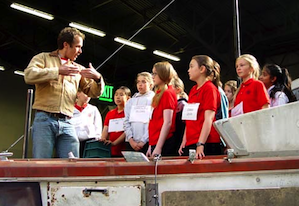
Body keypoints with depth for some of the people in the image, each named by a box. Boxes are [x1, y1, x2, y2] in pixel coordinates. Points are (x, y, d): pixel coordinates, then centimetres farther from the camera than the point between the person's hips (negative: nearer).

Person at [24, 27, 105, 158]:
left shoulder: (78, 69, 23)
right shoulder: (43, 58, 13)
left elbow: (93, 93, 20)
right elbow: (29, 75, -6)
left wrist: (97, 78, -1)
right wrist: (58, 71, -11)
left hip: (66, 123, 4)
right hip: (44, 119, -3)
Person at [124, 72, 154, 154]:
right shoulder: (130, 101, 17)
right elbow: (126, 122, 8)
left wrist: (143, 141, -12)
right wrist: (131, 140, -5)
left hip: (147, 143, -3)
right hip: (130, 143, 4)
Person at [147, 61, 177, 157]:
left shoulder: (168, 93, -8)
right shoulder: (158, 94, 17)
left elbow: (167, 122, -15)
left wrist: (158, 147, -19)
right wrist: (151, 146, 16)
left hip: (163, 144, -8)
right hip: (155, 143, 8)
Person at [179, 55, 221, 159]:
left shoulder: (210, 88, -6)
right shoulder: (193, 90, 16)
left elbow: (209, 119, -15)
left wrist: (200, 145, -22)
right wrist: (184, 141, 11)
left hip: (206, 144, -7)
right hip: (190, 143, 7)